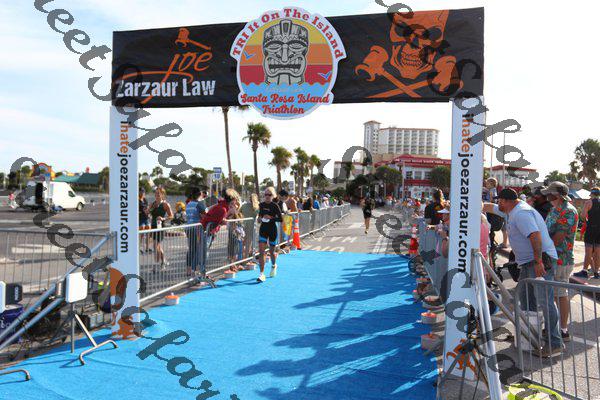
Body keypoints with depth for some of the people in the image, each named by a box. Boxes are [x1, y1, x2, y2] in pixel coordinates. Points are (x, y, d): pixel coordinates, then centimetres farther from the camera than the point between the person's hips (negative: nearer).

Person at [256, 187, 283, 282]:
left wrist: (271, 217, -23)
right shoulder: (261, 205, 4)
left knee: (271, 251, 10)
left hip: (272, 230, -3)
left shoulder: (275, 206, -9)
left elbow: (280, 219, -11)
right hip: (263, 229, 3)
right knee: (261, 251, -9)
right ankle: (262, 274, -7)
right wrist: (260, 218, 1)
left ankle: (273, 265, 44)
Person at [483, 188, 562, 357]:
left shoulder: (521, 213, -17)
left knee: (545, 301, -10)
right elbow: (489, 207, 28)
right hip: (528, 261, 11)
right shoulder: (510, 211, 15)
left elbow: (535, 235, -27)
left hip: (541, 260, -11)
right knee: (525, 297, 16)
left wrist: (538, 262, -28)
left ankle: (555, 343, -7)